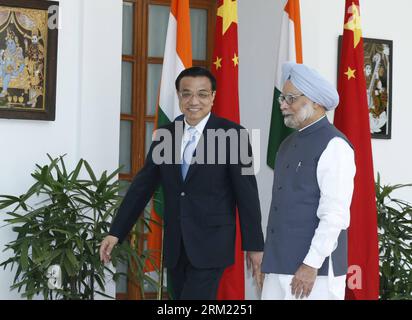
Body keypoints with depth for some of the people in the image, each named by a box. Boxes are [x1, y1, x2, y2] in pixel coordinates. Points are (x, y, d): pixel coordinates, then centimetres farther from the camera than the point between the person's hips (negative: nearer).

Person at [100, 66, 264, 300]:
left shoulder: (231, 134, -6)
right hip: (175, 246, 5)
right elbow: (142, 186, 10)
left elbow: (247, 192, -5)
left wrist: (254, 245, -5)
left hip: (210, 244, -5)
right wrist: (116, 232, 6)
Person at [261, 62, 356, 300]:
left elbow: (335, 214, -16)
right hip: (278, 266, 7)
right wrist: (269, 258, 14)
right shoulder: (289, 144, 15)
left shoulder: (334, 146, -10)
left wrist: (311, 265, -18)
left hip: (315, 269, -7)